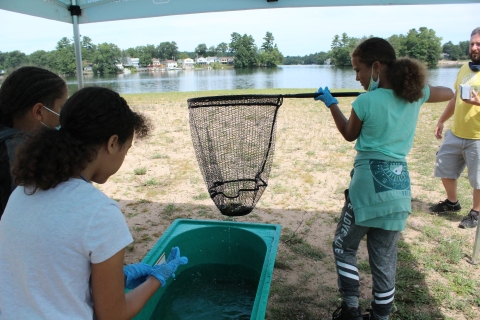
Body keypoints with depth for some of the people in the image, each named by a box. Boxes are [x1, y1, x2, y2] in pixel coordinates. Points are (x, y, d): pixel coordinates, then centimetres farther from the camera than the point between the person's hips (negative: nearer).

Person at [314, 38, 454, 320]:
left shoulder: (365, 101, -12)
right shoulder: (416, 95, 3)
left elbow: (349, 135, 7)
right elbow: (449, 93, 24)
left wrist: (331, 104, 17)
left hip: (369, 180, -5)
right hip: (400, 183, 5)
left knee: (344, 246, 14)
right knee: (385, 256, 15)